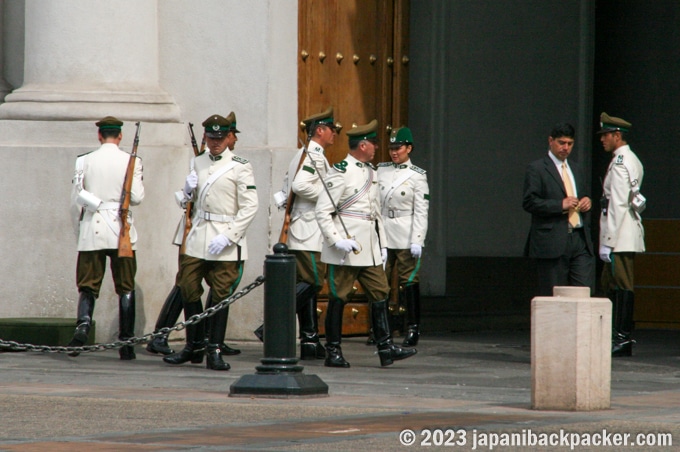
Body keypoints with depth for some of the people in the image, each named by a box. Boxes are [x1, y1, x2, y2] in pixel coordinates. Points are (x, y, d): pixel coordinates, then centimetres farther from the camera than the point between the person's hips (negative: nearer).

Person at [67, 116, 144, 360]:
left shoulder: (84, 161, 2)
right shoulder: (131, 162, -3)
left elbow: (76, 200, 3)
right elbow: (137, 197, -8)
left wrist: (79, 231, 15)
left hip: (91, 230, 1)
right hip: (121, 231, -1)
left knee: (87, 285, 5)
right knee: (126, 287, 8)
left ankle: (83, 324, -22)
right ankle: (126, 342, 4)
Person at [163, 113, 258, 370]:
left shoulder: (240, 167, -4)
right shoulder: (198, 164, 13)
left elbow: (250, 207, -9)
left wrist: (227, 237, -17)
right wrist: (187, 191, -2)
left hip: (225, 242, -5)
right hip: (198, 238, 5)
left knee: (220, 296, -3)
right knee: (188, 289, 3)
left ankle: (214, 351, 2)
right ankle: (194, 346, 16)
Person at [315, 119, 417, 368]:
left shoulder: (371, 172, 15)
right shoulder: (341, 172, -10)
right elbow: (322, 211, -13)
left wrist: (382, 244, 17)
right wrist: (336, 240, -21)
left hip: (369, 249, 8)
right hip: (346, 249, -8)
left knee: (379, 292, 4)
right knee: (338, 297, -1)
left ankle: (385, 347, 6)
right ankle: (333, 352, 5)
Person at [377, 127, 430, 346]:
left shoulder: (417, 176, -2)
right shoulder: (381, 170, 9)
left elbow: (421, 211, -5)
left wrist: (417, 241, -12)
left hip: (406, 236, -4)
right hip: (382, 234, 4)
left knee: (409, 281, -3)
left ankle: (413, 328, 3)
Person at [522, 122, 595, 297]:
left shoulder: (576, 169, 21)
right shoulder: (536, 169, 0)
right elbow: (529, 202, -10)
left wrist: (587, 202, 8)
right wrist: (560, 205, -17)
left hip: (580, 239, 6)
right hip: (553, 241, -6)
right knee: (553, 297, -2)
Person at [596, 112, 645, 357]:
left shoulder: (620, 164, -14)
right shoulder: (632, 161, 17)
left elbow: (618, 204, -19)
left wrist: (608, 242, -19)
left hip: (621, 235, -10)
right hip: (627, 234, 10)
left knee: (622, 284, -8)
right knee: (609, 283, 14)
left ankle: (623, 338, -7)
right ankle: (618, 334, 18)